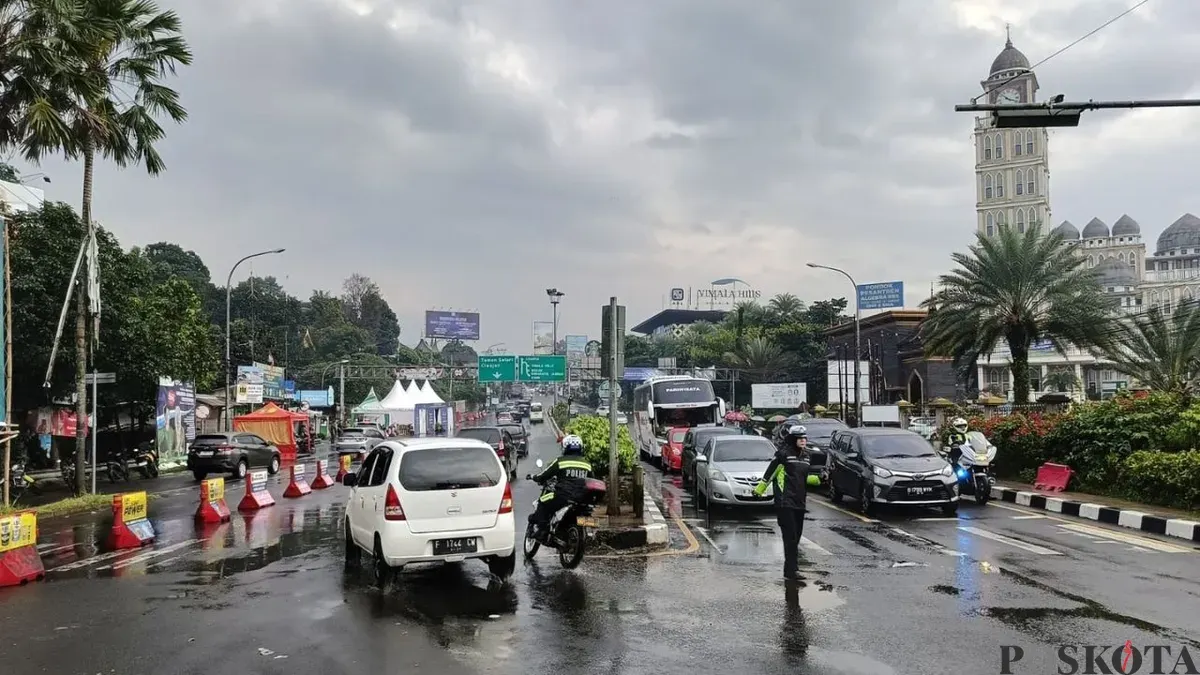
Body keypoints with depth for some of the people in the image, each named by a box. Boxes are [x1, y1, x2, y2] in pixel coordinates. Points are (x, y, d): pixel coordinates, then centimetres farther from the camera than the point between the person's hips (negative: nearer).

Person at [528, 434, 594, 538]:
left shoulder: (560, 461, -1)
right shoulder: (587, 464, 13)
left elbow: (544, 475, 4)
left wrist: (534, 477, 24)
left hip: (564, 496, -5)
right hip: (582, 500, 5)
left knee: (542, 502, 15)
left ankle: (541, 528, 5)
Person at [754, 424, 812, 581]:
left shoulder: (805, 455, 13)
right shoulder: (783, 454, -10)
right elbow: (770, 472, -5)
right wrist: (759, 490, -1)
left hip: (799, 502, 8)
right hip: (785, 502, -8)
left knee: (796, 537, 10)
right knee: (790, 537, -11)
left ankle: (791, 567, 20)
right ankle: (790, 571, -10)